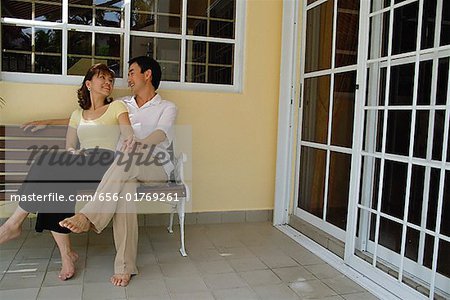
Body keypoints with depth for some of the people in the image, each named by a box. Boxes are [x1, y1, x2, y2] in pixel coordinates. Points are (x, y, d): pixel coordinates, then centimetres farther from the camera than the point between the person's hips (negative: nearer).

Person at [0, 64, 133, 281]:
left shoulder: (116, 107, 13)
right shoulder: (77, 114, 25)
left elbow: (130, 138, -3)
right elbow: (69, 148, 15)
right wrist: (75, 155, -10)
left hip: (107, 163, -4)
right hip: (81, 166, 4)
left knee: (50, 161, -28)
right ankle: (66, 254, -26)